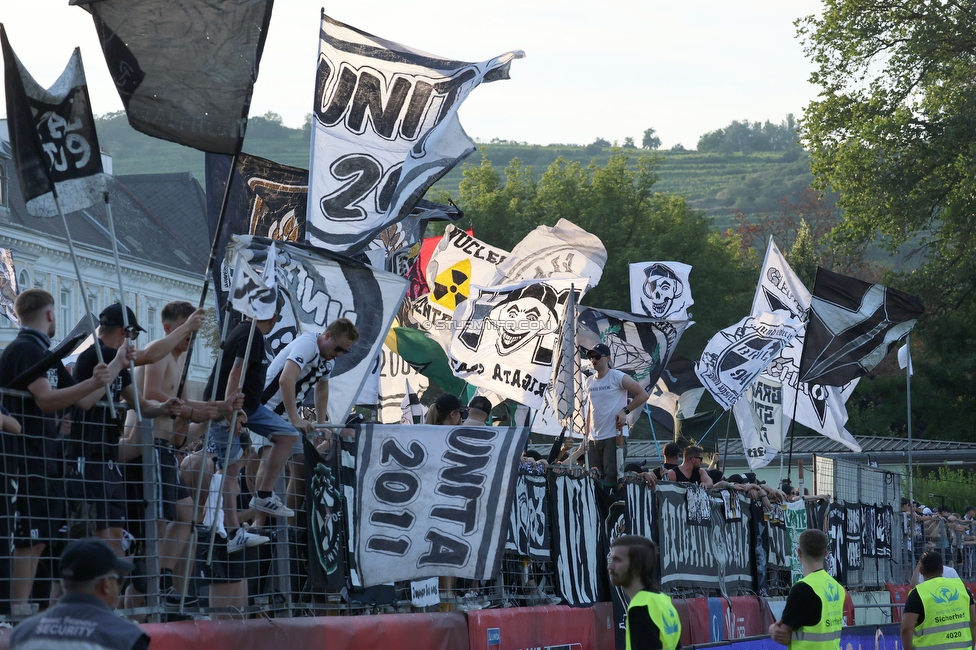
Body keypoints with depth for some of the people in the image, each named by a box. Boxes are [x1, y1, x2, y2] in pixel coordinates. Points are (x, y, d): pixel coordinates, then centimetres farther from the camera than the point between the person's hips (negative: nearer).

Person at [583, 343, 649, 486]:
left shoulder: (617, 377, -4)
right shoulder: (589, 382, 14)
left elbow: (642, 395, -3)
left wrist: (625, 411, -9)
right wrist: (587, 437, 16)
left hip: (614, 437, -6)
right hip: (594, 440, 6)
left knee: (611, 478, -12)